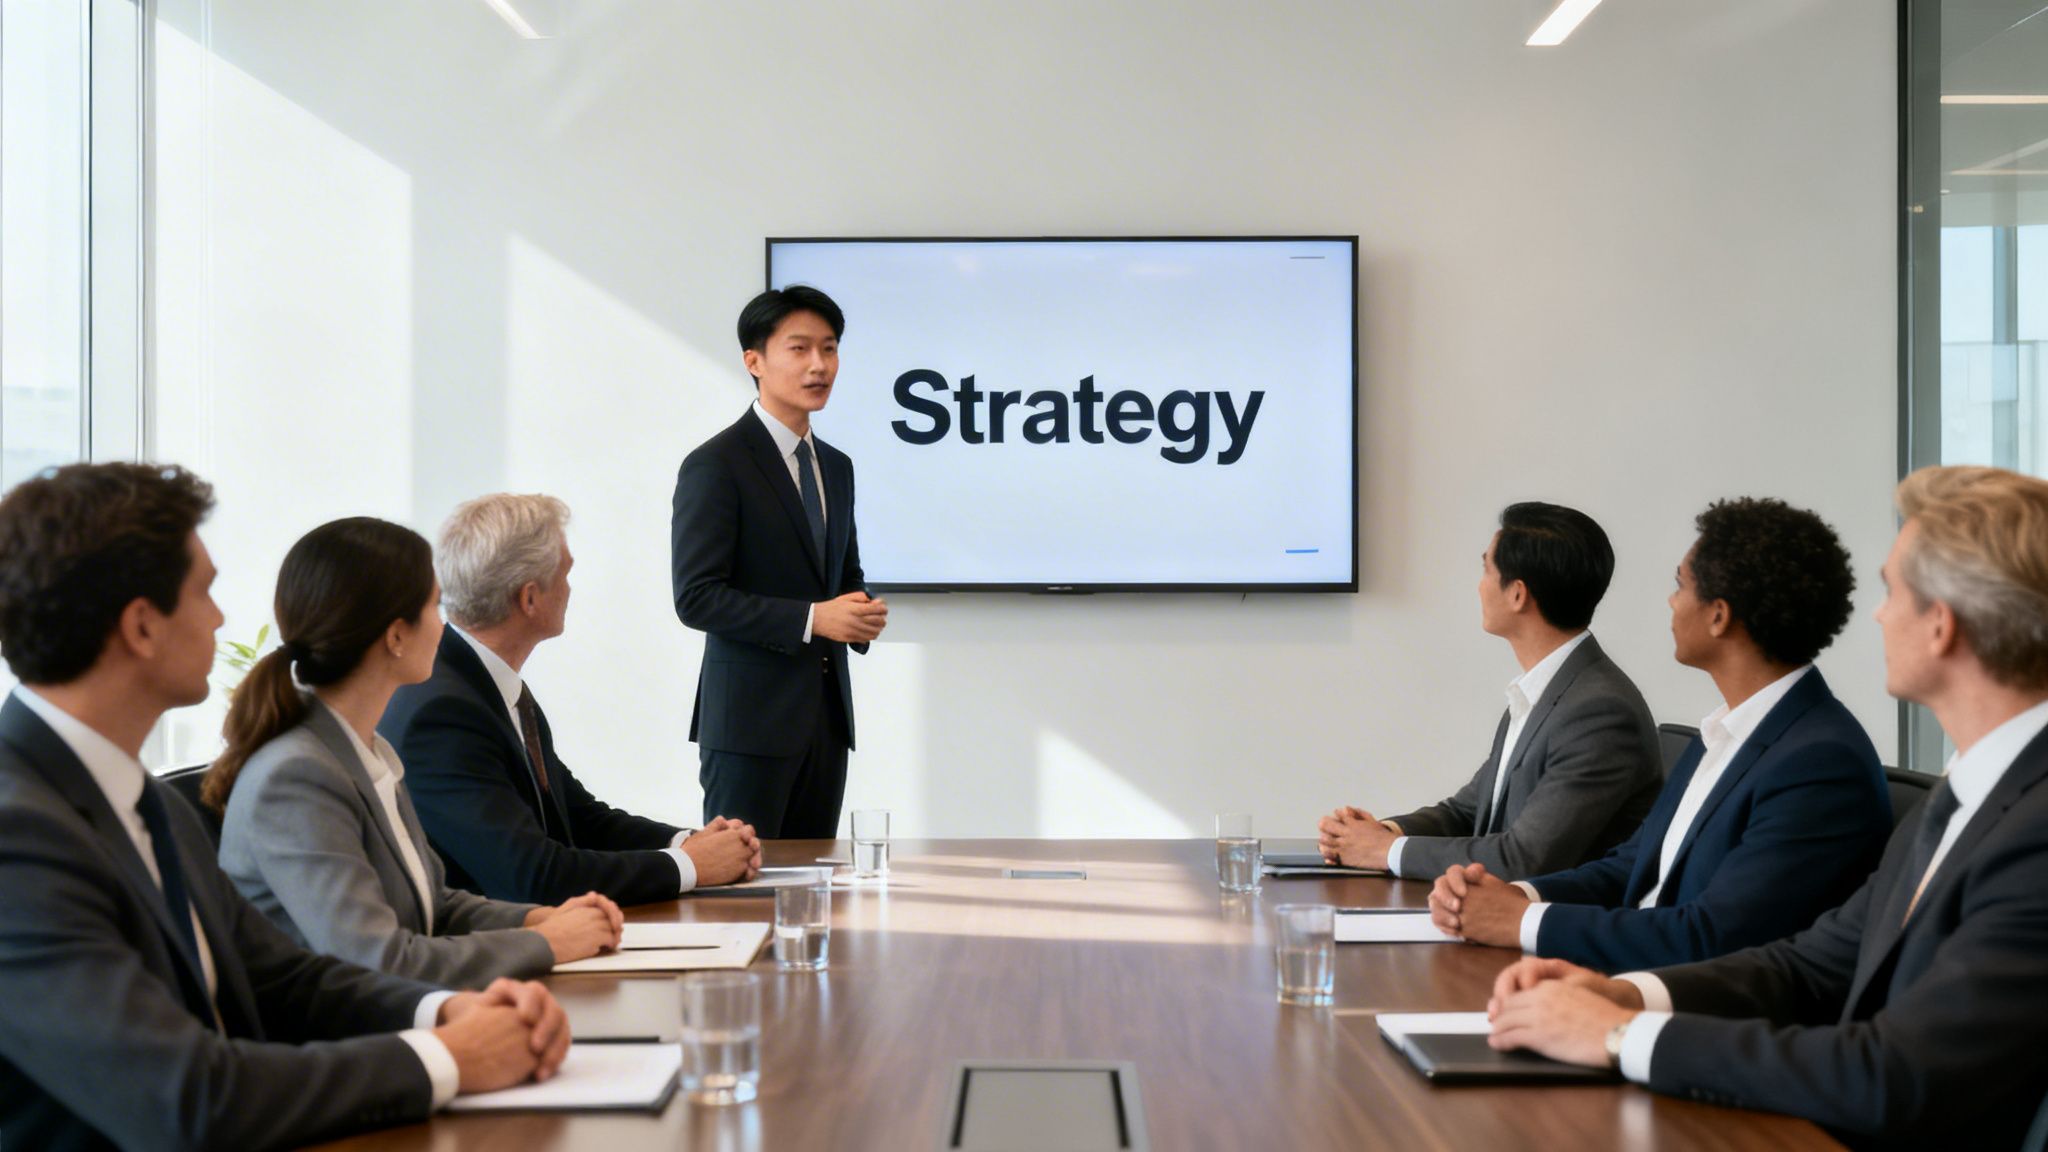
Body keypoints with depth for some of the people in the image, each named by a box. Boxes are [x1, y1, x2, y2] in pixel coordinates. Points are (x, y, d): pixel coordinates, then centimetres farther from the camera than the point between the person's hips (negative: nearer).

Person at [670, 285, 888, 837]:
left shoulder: (837, 467, 16)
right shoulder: (715, 465, -8)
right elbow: (696, 597, -14)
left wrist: (863, 615, 2)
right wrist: (810, 619, -20)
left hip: (827, 716, 7)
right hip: (751, 717, -7)